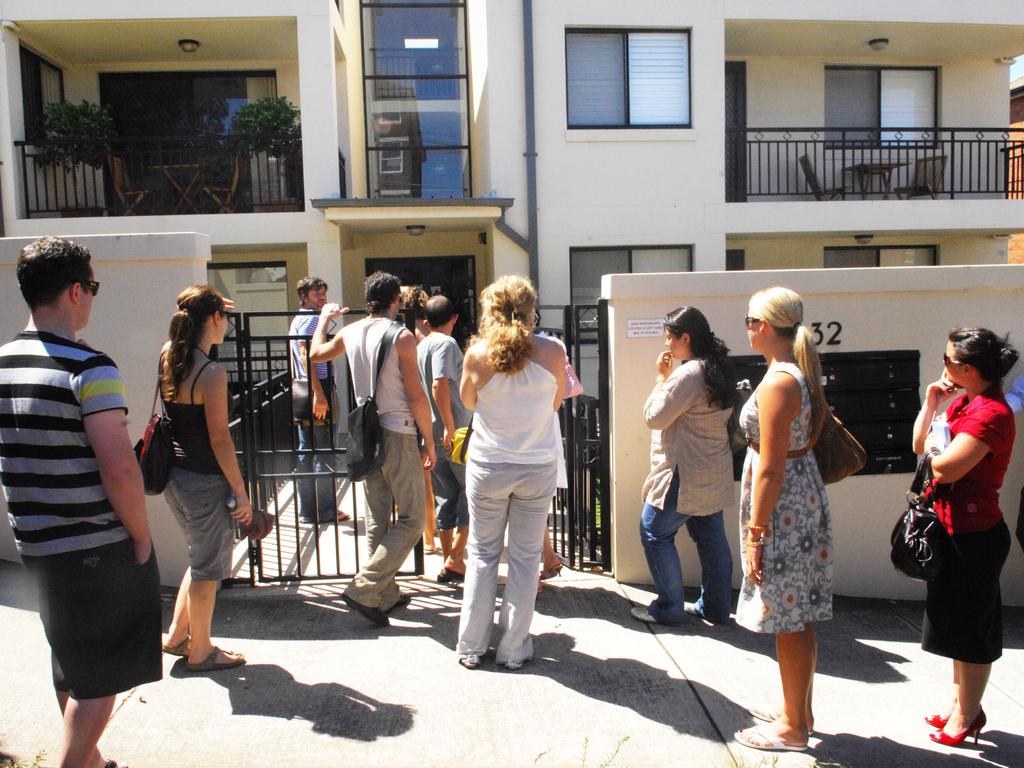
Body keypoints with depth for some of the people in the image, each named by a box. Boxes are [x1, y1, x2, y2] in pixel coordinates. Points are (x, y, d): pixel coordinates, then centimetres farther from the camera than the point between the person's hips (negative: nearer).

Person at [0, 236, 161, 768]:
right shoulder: (88, 368, -19)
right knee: (99, 675, 6)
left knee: (70, 665, 23)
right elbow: (119, 470, -25)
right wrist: (142, 536, -12)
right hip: (97, 545, -8)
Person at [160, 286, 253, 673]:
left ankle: (177, 636, 36)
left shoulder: (167, 356, 1)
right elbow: (220, 440, -19)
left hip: (174, 476, 8)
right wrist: (241, 491, -12)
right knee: (208, 567, 9)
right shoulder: (212, 374, -21)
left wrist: (204, 307, 26)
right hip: (205, 482, -8)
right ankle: (200, 652, 24)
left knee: (202, 557, 26)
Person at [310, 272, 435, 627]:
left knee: (377, 518, 14)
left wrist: (324, 318, 42)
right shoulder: (401, 337, -13)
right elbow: (416, 398, -14)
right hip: (399, 434, -7)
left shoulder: (350, 332, 5)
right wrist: (429, 444, -4)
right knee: (411, 521, 1)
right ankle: (364, 590, -5)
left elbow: (316, 353, 26)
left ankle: (386, 595, 23)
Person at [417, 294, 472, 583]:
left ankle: (449, 563, 16)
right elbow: (440, 384, -23)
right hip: (455, 434, -8)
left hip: (431, 436, 8)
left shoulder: (421, 347, 16)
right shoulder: (446, 344, -10)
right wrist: (451, 426, -22)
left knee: (445, 497, 11)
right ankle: (456, 558, -1)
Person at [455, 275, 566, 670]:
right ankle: (514, 649, 20)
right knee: (525, 557, 11)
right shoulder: (552, 352, -10)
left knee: (482, 554, 15)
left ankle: (471, 647, 22)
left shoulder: (477, 354, -12)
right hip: (538, 467, 0)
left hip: (488, 466, 0)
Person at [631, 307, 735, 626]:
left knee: (654, 532, 3)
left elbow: (654, 417, -17)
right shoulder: (719, 370, 9)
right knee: (711, 537, 14)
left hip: (685, 476, -9)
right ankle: (715, 606, 24)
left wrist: (661, 377, -8)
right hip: (714, 475, 9)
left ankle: (668, 608, 9)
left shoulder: (688, 374, -21)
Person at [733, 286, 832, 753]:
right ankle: (798, 709, 32)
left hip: (782, 508, -10)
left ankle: (794, 728, 16)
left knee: (788, 620, 2)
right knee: (800, 617, 18)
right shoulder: (802, 373, 9)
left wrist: (755, 532, -17)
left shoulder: (778, 382, -20)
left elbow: (770, 468, -22)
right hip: (806, 500, 10)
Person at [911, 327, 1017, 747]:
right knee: (959, 624, 20)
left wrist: (934, 448, -7)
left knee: (970, 632, 5)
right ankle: (960, 704, 34)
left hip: (972, 535, -10)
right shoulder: (963, 403, 8)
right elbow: (920, 446, 14)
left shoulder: (990, 413, -23)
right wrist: (930, 403, 4)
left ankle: (965, 717, 20)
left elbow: (945, 467, -28)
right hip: (953, 529, 10)